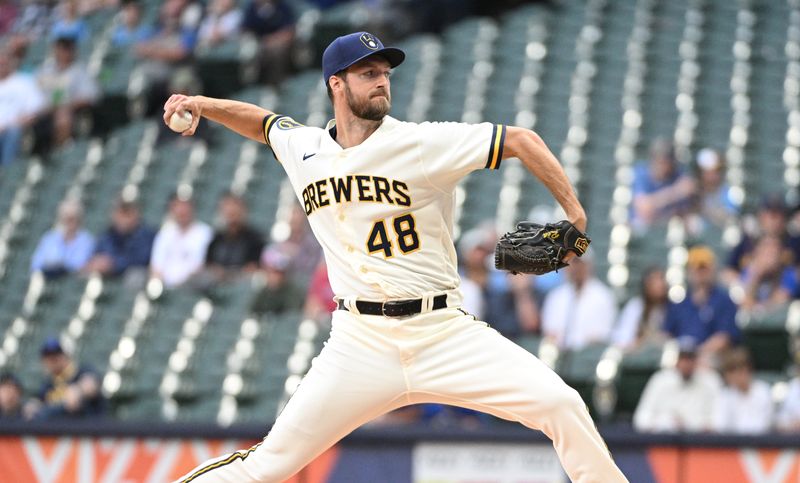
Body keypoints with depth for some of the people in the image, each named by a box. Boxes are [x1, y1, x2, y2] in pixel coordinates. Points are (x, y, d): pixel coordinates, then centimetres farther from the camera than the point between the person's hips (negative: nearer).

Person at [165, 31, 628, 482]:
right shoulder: (304, 150, 7)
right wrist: (202, 105, 15)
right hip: (360, 344, 2)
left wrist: (574, 211, -13)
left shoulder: (422, 144, -6)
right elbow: (262, 121, 29)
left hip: (445, 332, -2)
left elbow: (522, 140, -6)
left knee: (561, 405, -17)